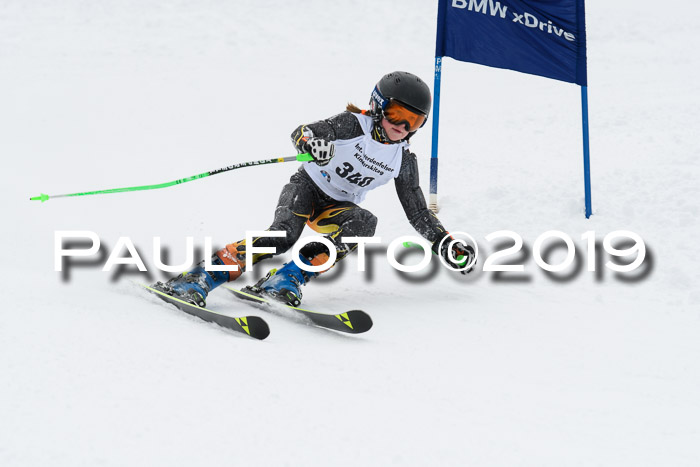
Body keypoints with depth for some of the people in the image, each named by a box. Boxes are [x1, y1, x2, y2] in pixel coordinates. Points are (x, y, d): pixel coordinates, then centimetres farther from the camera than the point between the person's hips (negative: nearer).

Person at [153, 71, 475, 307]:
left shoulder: (403, 161, -1)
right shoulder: (354, 124, -14)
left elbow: (418, 213, 8)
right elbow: (302, 132, -26)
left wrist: (445, 243, -3)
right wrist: (312, 143, -50)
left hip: (338, 207, 4)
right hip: (308, 186, -4)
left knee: (364, 222, -30)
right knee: (284, 234, -33)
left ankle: (287, 280, -34)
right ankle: (198, 280, -32)